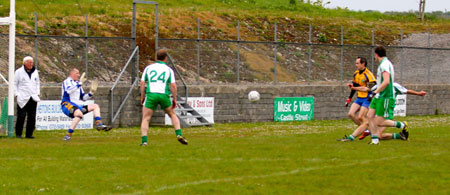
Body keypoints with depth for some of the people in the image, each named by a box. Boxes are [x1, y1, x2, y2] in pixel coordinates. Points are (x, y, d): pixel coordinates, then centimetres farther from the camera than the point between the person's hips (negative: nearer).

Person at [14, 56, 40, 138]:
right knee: (21, 116, -4)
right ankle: (18, 134, 4)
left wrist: (38, 93, 13)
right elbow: (14, 84, 3)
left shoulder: (35, 72, 13)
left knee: (32, 117, 2)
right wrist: (17, 94, -5)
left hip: (33, 98, 4)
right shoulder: (19, 72, 0)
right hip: (22, 98, -4)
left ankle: (29, 134, 8)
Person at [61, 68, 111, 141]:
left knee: (95, 106, 10)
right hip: (67, 105, -9)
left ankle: (99, 124, -8)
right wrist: (80, 83, -23)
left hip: (78, 106, 9)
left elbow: (83, 98, 26)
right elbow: (69, 90, -23)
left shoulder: (77, 84, 23)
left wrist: (91, 92, 11)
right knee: (79, 114, -37)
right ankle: (68, 135, -39)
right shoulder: (67, 81, 0)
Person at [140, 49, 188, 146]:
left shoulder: (148, 68, 13)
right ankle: (179, 134, 8)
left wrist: (142, 97, 14)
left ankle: (144, 141, -12)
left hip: (151, 94, -1)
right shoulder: (168, 69, 10)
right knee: (172, 115, 23)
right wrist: (174, 99, 9)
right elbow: (173, 85, 2)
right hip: (164, 95, 1)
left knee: (145, 119, 3)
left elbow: (142, 83, 7)